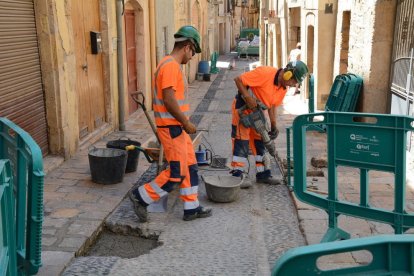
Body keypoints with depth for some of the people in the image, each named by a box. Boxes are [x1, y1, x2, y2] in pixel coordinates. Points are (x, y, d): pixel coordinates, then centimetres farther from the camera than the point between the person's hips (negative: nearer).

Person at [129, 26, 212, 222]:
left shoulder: (172, 65, 16)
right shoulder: (170, 66, -17)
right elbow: (168, 100, -24)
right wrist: (186, 122, -16)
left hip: (177, 126, 11)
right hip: (171, 127, -11)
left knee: (190, 167, 13)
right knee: (177, 172, -5)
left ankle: (191, 208, 21)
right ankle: (141, 197, 6)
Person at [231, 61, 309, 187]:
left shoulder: (283, 87, -2)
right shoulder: (265, 73, -27)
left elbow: (272, 105, 8)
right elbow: (238, 80, -25)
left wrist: (273, 126, 3)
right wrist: (248, 98, -29)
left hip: (257, 110, 8)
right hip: (242, 107, -8)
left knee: (259, 140, 11)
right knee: (241, 139, -10)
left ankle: (262, 174, 19)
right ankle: (238, 175, -7)